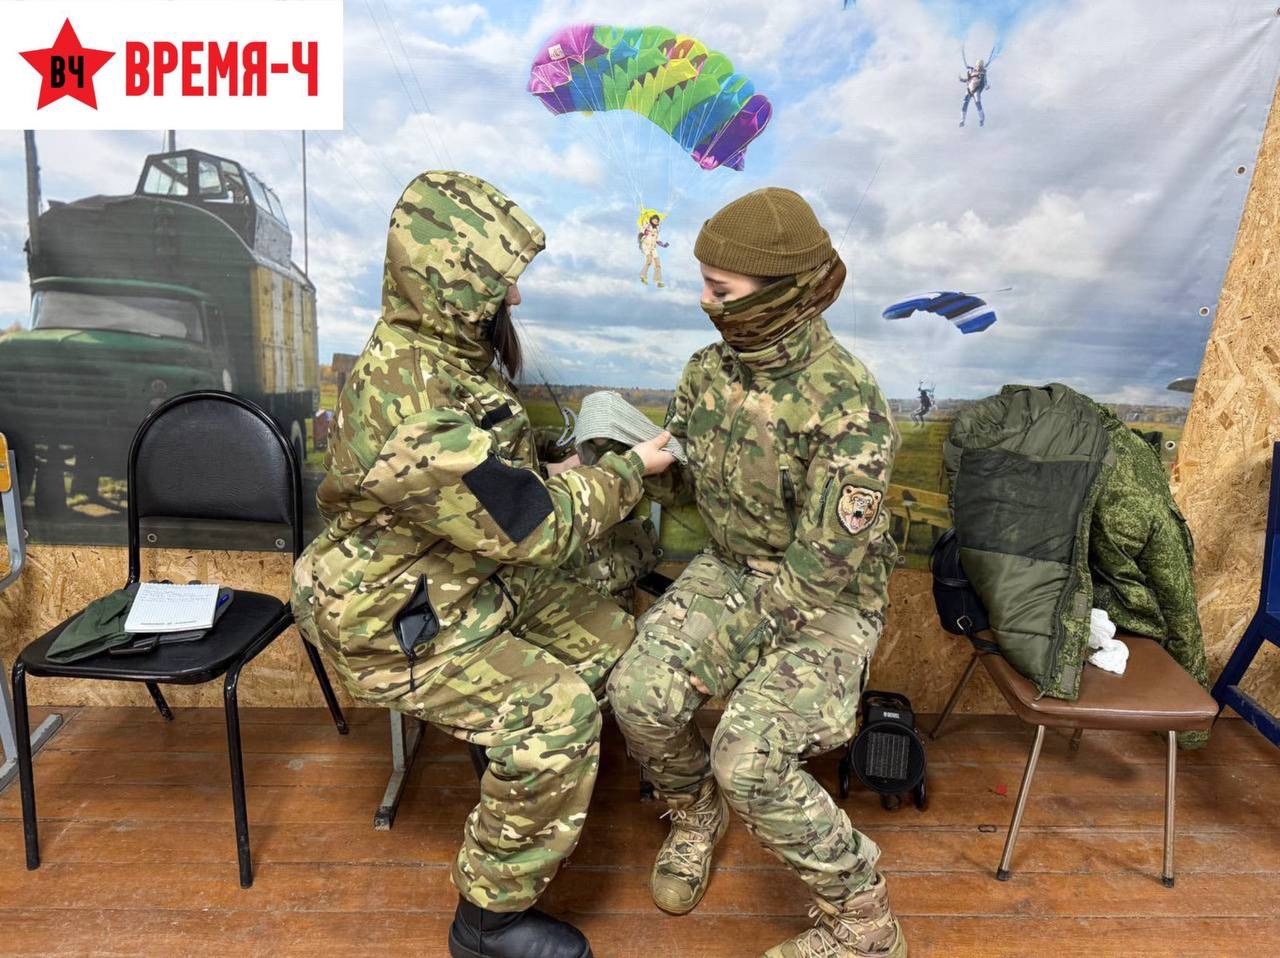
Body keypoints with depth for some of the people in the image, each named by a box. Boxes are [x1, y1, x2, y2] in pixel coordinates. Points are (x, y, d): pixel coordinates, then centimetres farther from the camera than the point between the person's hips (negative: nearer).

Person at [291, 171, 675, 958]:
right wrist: (629, 471, -14)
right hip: (397, 618, -9)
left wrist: (599, 469, -3)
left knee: (611, 640, 11)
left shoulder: (445, 350, -3)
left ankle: (522, 776, 37)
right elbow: (532, 528, -28)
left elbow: (505, 485, 10)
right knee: (556, 712, -17)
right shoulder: (414, 410, -35)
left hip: (470, 575, 9)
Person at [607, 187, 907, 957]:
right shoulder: (709, 370, -4)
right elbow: (672, 479, 6)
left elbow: (826, 564, -24)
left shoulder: (847, 402, -26)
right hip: (732, 569, 6)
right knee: (640, 695, -16)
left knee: (749, 759, -23)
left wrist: (744, 631, -15)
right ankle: (695, 814, 19)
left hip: (828, 601, -6)